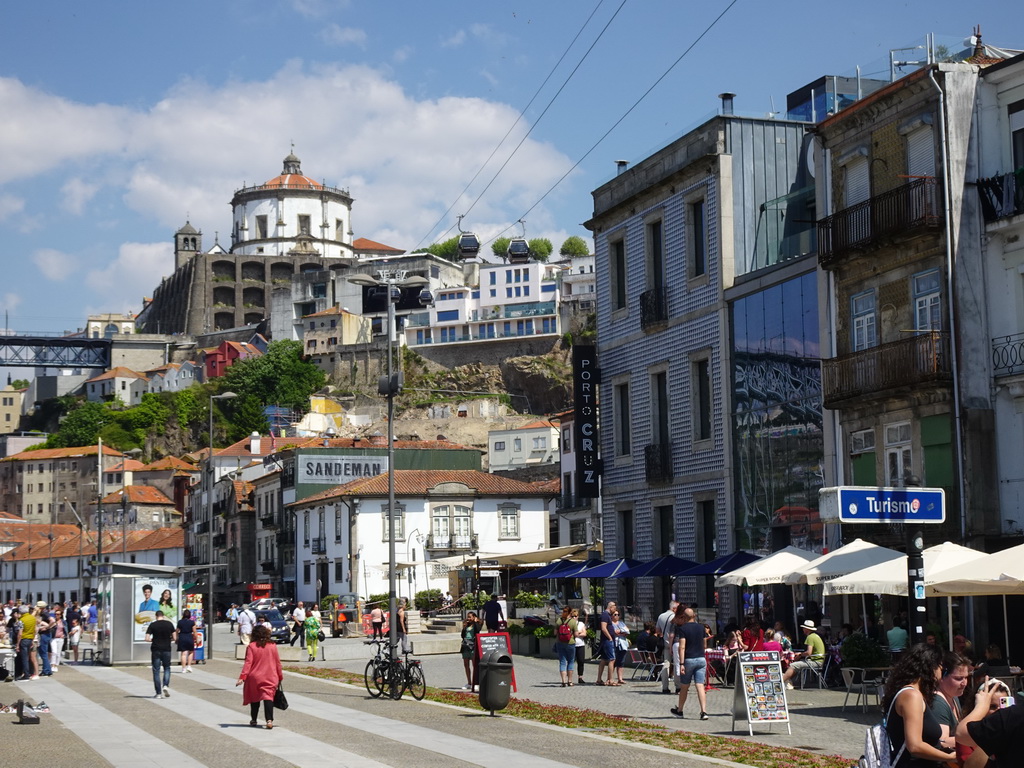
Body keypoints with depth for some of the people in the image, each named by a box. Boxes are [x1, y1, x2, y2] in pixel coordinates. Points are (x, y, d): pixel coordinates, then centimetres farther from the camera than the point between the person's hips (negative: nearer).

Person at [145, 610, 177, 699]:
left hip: (156, 650, -1)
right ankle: (166, 685, -7)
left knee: (156, 671, 5)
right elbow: (174, 638, 1)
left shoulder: (152, 625, -3)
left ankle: (158, 693, 3)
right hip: (166, 649, 1)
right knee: (167, 668, 17)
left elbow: (147, 639, -8)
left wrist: (153, 640, 12)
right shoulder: (169, 624, 1)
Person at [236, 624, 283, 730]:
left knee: (254, 698, 17)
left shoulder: (251, 646, -7)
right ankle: (269, 720, -24)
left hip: (255, 677, -1)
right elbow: (278, 663, 7)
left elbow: (248, 663, -14)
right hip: (270, 678, 1)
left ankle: (253, 720, 27)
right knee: (268, 698, -6)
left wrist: (242, 677, -17)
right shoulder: (273, 646, 2)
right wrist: (280, 677, 18)